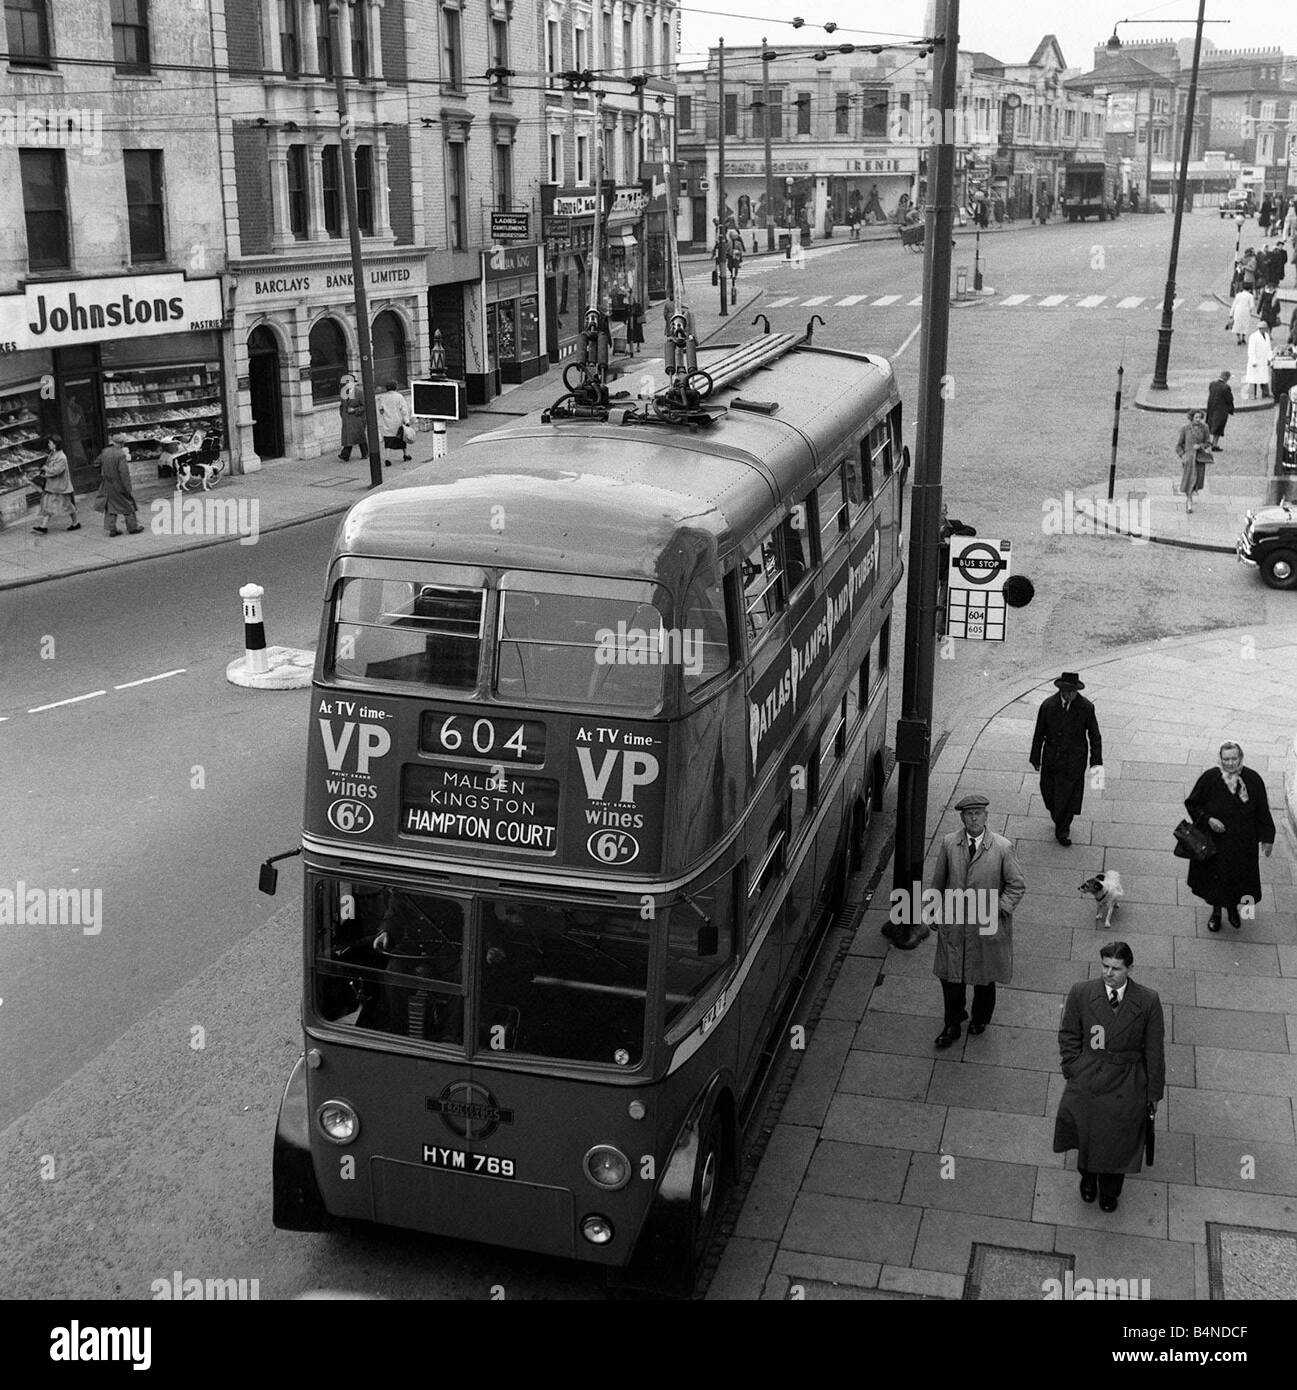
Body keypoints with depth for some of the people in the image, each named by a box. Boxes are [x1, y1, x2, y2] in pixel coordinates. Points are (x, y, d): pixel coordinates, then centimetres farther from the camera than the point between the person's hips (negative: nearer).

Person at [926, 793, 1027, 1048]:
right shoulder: (949, 844, -8)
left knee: (984, 977, 18)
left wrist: (998, 910, -18)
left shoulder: (1002, 848, -15)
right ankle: (952, 1025, 30)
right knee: (950, 976, 10)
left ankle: (980, 1018, 44)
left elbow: (1017, 885, -7)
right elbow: (938, 882, 5)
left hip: (986, 926, -1)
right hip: (953, 924, 2)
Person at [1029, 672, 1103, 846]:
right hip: (1051, 759, 2)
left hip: (1074, 761, -1)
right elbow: (1039, 734, 1)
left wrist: (1096, 762, -4)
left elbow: (1094, 736, -1)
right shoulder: (1048, 705, -9)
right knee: (1049, 792, 11)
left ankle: (1062, 830, 20)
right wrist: (1035, 758, 7)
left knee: (1069, 795, 2)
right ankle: (1059, 821, 39)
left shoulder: (1086, 708, -11)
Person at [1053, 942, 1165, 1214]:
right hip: (1087, 1078, 1)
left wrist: (1154, 1092, 1)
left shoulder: (1148, 1001, -12)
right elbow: (1068, 1037, 3)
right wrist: (1074, 1072, -3)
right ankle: (1088, 1178, 50)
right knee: (1086, 1136, 18)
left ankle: (1109, 1192, 43)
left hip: (1126, 1087, -1)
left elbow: (1154, 1050, -4)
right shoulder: (1080, 994, -10)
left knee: (1118, 1142, 15)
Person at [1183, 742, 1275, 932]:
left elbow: (1263, 811, -2)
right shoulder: (1210, 778, -17)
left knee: (1239, 876, 17)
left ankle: (1233, 908, 44)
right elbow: (1192, 803, -5)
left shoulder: (1253, 779, -13)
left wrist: (1267, 837, -1)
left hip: (1243, 842, 1)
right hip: (1214, 841, -1)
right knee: (1215, 876, 14)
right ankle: (1216, 911, 38)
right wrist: (1208, 819, -20)